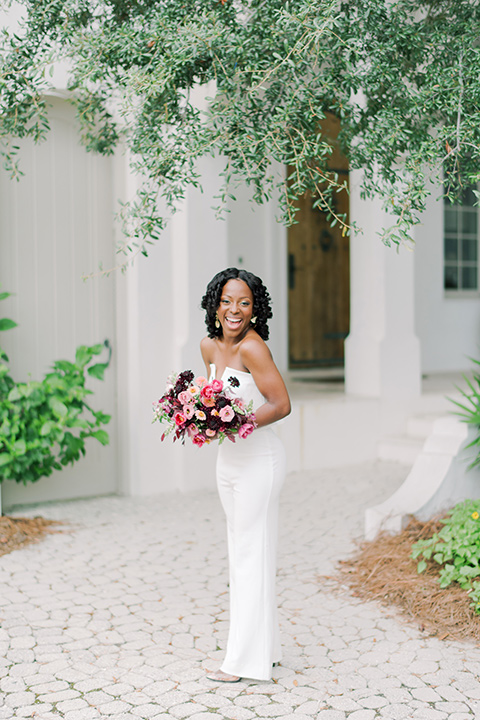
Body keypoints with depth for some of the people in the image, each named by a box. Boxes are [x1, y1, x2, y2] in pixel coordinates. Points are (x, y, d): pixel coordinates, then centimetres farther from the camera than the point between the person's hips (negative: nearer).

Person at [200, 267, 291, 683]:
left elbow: (281, 404, -20)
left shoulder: (251, 346, -19)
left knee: (251, 555, -1)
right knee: (241, 552, 15)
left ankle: (247, 660, 9)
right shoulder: (210, 346, 5)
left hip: (259, 459, -9)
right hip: (228, 461, 9)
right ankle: (266, 649, 27)